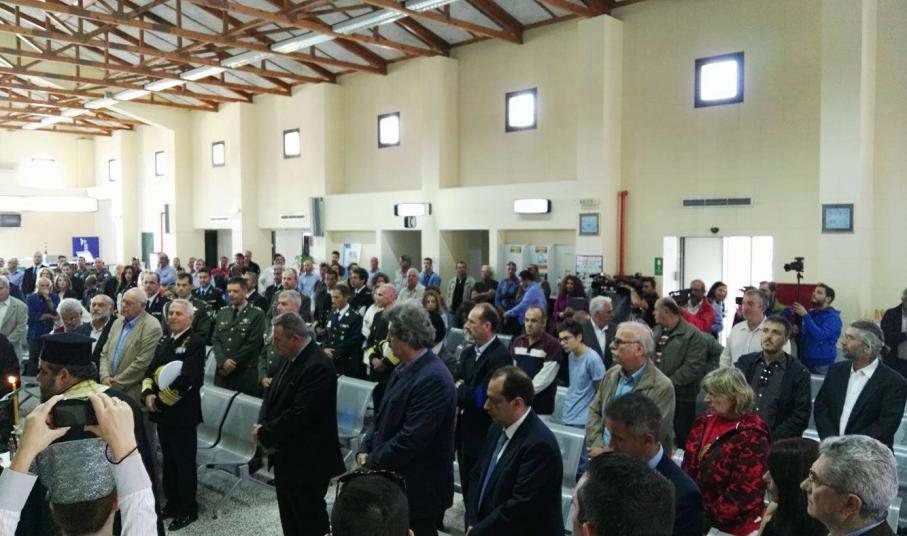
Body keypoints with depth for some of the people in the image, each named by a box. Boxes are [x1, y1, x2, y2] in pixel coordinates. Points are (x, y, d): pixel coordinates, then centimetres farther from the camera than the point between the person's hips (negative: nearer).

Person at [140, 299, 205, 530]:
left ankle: (188, 509, 16)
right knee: (168, 460, 17)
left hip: (183, 413, -8)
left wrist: (161, 400, -15)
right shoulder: (164, 342, 14)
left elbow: (186, 379, -21)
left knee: (184, 462, 3)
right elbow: (150, 370, 12)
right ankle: (172, 502, 31)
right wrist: (147, 395, -6)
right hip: (162, 411, 8)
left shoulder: (195, 342, -13)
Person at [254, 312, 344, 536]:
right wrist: (262, 425, -4)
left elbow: (299, 415, -27)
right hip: (286, 456, 9)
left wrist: (265, 434, -15)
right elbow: (272, 397, 13)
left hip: (307, 460, -9)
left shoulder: (318, 366, -24)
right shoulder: (290, 358, 6)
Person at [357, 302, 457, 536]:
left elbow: (411, 439, -26)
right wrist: (365, 450, 0)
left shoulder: (433, 378, -24)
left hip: (418, 490, -9)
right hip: (395, 480, 9)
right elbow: (385, 417, 13)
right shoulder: (406, 368, 7)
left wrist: (372, 464, -15)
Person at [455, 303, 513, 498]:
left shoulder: (500, 356, -19)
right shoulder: (468, 352, 8)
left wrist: (460, 389, -10)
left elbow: (483, 399, -24)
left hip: (485, 438, -7)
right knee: (467, 488, 19)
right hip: (465, 434, 8)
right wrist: (464, 392, -13)